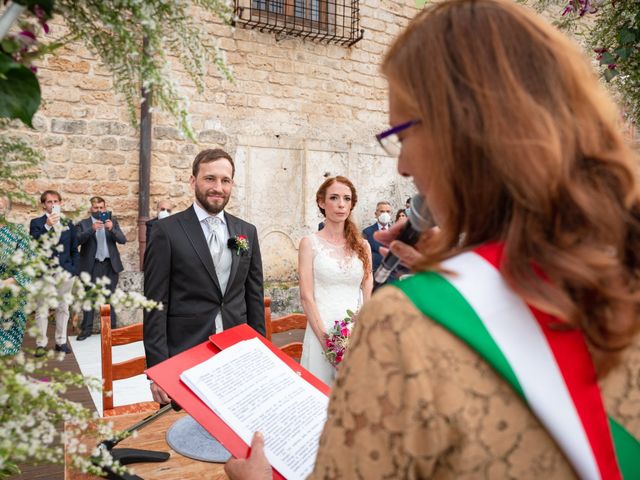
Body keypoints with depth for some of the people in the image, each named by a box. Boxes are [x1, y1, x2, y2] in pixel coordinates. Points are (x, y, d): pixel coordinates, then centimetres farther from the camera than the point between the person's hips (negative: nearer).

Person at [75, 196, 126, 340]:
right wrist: (92, 229, -25)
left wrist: (112, 229, -19)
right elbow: (77, 240, -12)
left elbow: (123, 240, -1)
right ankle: (86, 329, 9)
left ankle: (111, 327, 15)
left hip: (110, 265, 1)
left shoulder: (112, 221, 8)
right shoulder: (83, 224, 3)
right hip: (91, 266, -1)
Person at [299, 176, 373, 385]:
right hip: (321, 332, -3)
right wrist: (325, 338, -13)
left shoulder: (362, 245, 7)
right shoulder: (310, 243, -2)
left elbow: (367, 297, 7)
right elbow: (306, 297, -7)